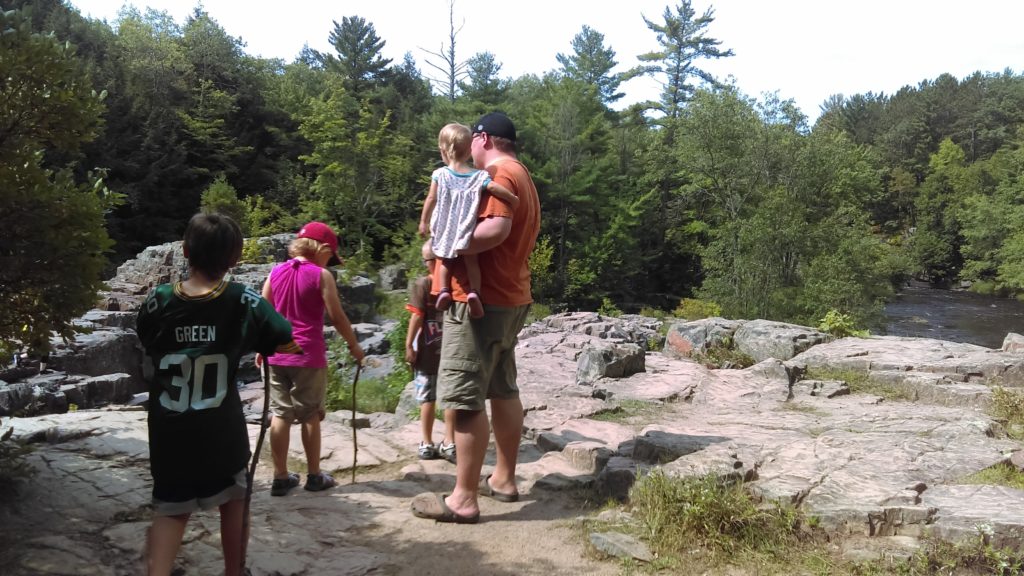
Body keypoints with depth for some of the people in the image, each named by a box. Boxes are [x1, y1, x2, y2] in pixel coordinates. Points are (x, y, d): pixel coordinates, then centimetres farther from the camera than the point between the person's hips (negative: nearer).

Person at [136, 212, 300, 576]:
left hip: (169, 434, 1)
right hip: (222, 432, -1)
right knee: (233, 503, 21)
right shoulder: (244, 302, -13)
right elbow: (289, 345, -5)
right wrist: (254, 343, 13)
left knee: (171, 510, 16)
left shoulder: (158, 301, -7)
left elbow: (148, 344, 9)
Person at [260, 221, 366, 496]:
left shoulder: (277, 272, 6)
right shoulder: (321, 275, -9)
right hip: (308, 356, -4)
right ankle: (314, 476, 18)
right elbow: (337, 317, -9)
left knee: (280, 415, 9)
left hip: (277, 354, 4)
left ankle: (280, 477, 13)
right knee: (310, 415, 8)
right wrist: (354, 345, 4)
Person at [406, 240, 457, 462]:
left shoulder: (422, 284, -10)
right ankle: (449, 443, 12)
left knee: (427, 398, 6)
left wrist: (409, 345, -6)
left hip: (427, 350, -2)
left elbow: (417, 317, -12)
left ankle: (427, 444, 12)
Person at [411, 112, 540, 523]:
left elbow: (496, 228, -28)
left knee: (464, 397, -7)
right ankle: (504, 479, 25)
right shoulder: (522, 178, 20)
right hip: (510, 298, 11)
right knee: (502, 390, 16)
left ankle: (463, 499, -3)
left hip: (482, 300, -11)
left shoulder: (499, 174, -12)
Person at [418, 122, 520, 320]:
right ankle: (474, 292, -12)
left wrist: (423, 222, 10)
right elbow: (494, 187, -22)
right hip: (467, 231, -1)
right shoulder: (479, 176, -7)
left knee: (446, 261, 21)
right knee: (471, 261, 9)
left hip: (444, 229, 1)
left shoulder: (440, 174, -5)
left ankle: (444, 290, 5)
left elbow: (431, 199, -1)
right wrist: (513, 199, -7)